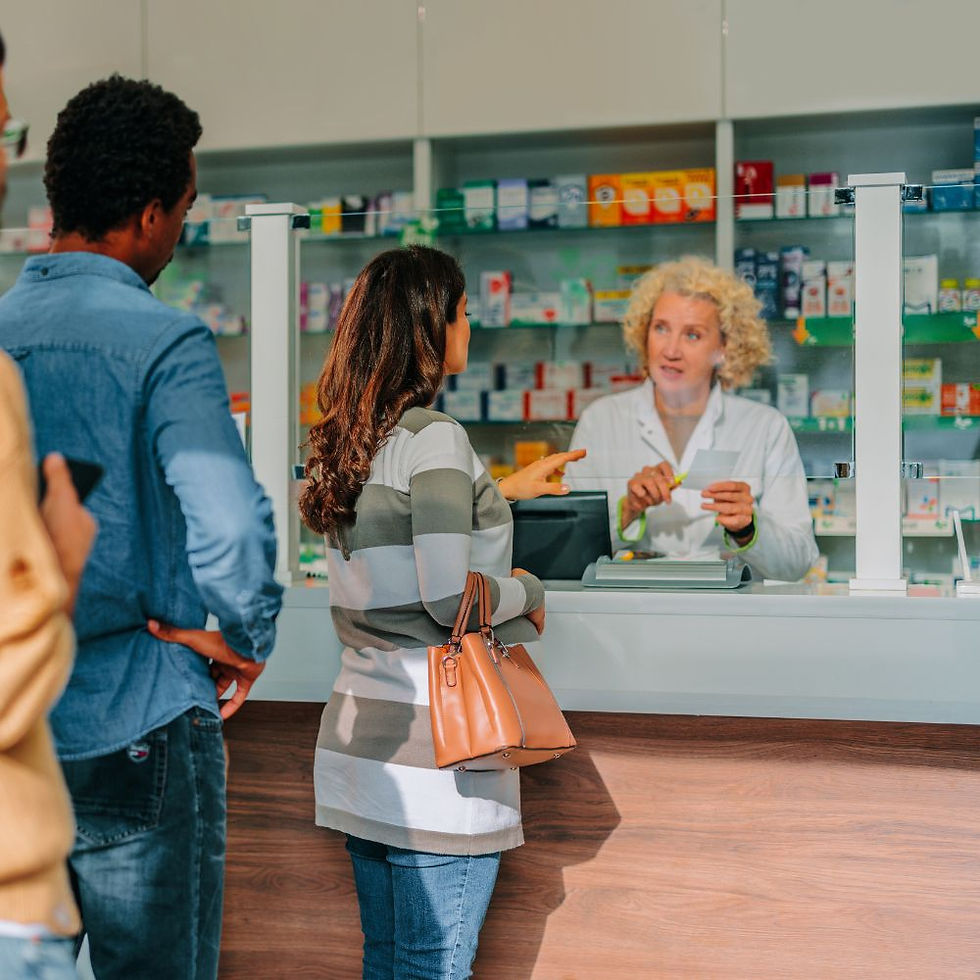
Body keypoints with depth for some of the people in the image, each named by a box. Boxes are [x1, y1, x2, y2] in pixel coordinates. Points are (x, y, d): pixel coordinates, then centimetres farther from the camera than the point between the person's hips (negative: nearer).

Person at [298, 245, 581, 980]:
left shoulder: (345, 440, 10)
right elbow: (451, 597, -20)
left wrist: (503, 492, 30)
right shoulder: (433, 437, -15)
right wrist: (528, 590, -2)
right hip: (435, 738, -8)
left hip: (360, 728, 8)